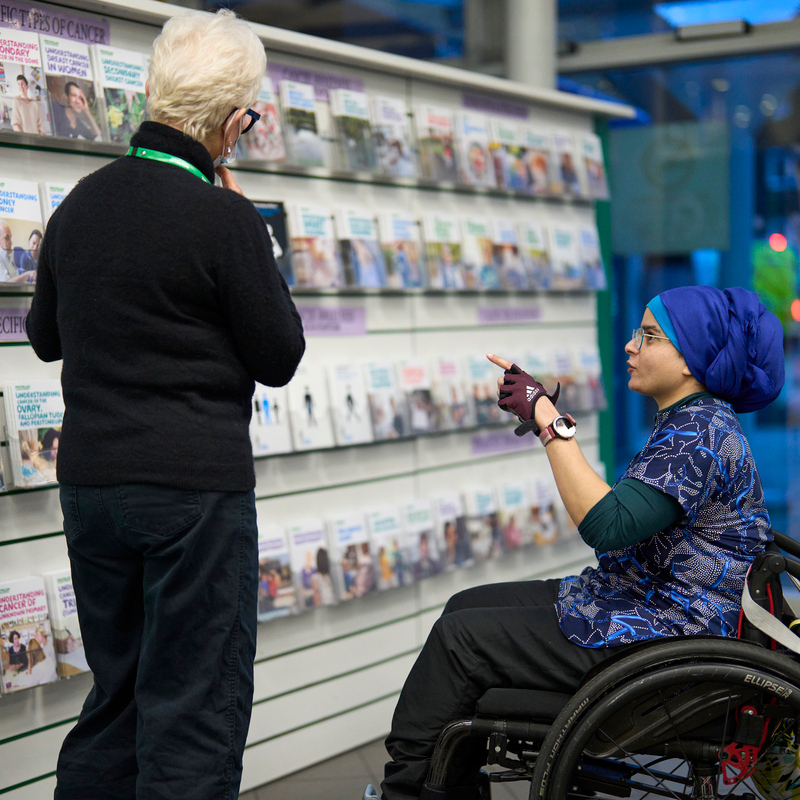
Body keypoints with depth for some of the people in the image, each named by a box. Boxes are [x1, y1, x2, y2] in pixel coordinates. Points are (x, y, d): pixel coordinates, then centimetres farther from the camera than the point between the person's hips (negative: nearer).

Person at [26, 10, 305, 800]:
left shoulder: (79, 203, 7)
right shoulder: (224, 220, -14)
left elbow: (45, 336, 20)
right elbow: (279, 357, -5)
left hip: (89, 478, 7)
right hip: (194, 484, -7)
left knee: (115, 693, 20)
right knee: (196, 708, 1)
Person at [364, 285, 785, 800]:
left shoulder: (701, 431, -21)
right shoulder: (689, 422, 12)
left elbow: (608, 525, -33)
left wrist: (549, 420, -29)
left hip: (656, 636, -11)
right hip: (628, 602, 11)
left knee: (460, 638, -8)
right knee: (465, 607, 11)